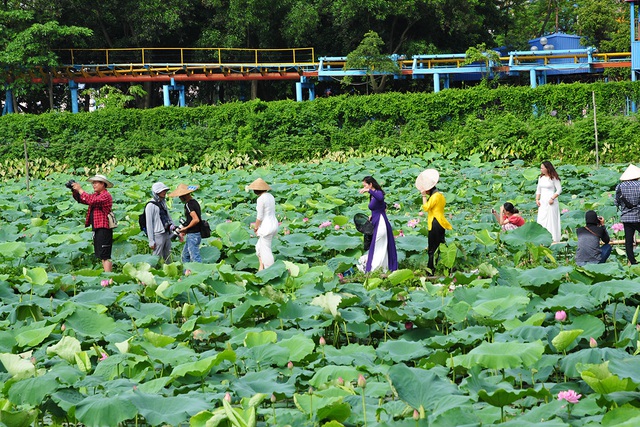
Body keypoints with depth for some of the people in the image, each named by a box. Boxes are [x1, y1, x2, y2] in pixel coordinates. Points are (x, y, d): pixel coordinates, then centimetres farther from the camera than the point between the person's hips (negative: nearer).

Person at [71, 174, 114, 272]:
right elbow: (81, 200, 18)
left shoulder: (106, 196, -12)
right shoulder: (96, 195, 17)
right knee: (101, 256, 13)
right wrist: (74, 191, 2)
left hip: (104, 228, -10)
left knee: (105, 255, -13)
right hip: (96, 228, 10)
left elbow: (91, 201, -24)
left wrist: (80, 189, -17)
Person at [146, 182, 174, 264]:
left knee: (168, 258, 12)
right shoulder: (151, 205, -10)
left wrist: (172, 225, 9)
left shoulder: (163, 203, 13)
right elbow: (149, 224, -11)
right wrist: (151, 241, -13)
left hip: (167, 235, 8)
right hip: (158, 235, -8)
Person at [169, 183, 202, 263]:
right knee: (185, 255, 19)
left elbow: (196, 220, -27)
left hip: (193, 235, -10)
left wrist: (185, 228, -13)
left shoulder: (188, 204, -18)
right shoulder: (194, 202, 12)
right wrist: (184, 230, 14)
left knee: (195, 258, -8)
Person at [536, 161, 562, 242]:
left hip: (550, 202, -6)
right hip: (542, 202, 6)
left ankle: (554, 239, 1)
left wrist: (552, 198, -16)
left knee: (551, 220, -4)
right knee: (541, 220, 3)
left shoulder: (554, 178, -7)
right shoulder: (541, 177, 12)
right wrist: (537, 199, 6)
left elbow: (559, 189, -8)